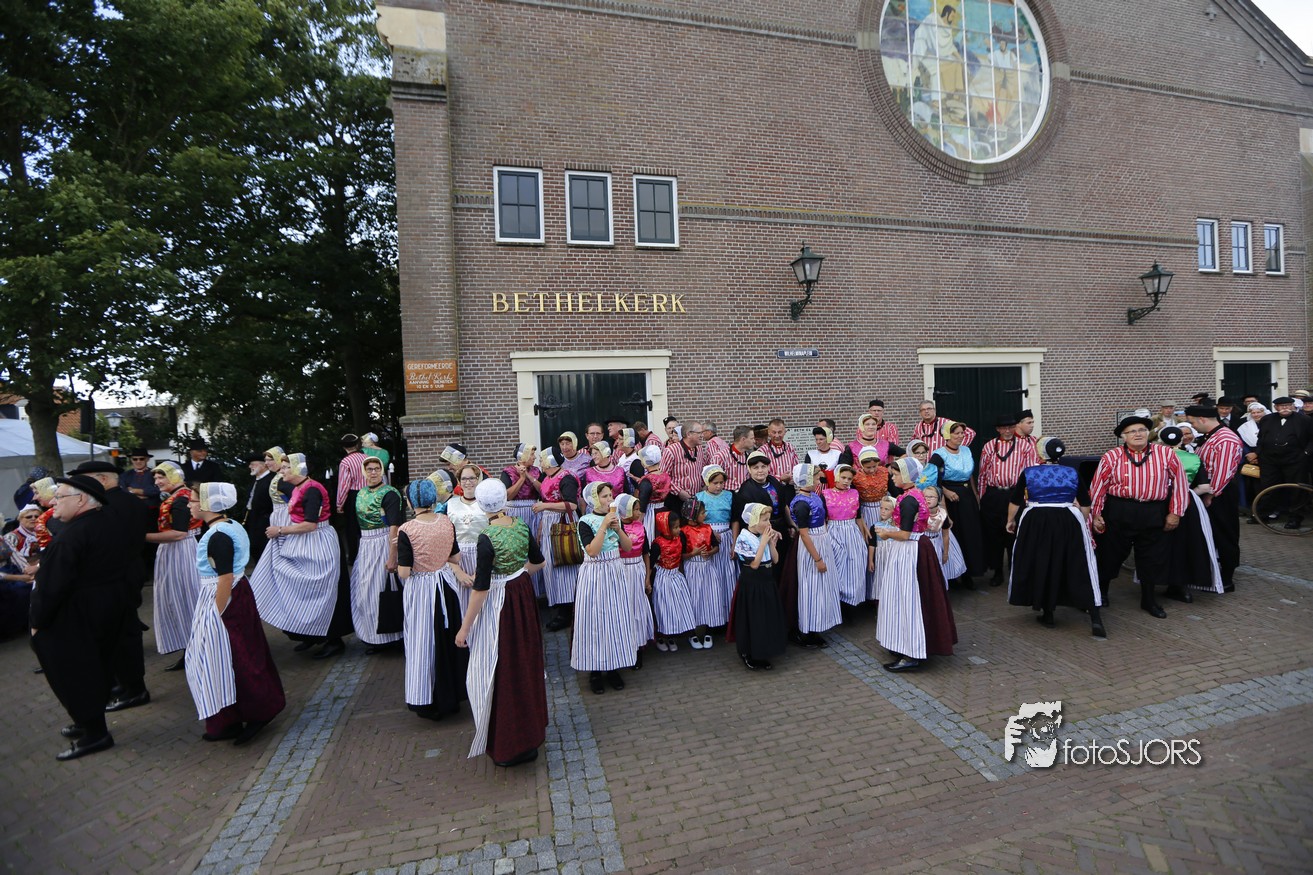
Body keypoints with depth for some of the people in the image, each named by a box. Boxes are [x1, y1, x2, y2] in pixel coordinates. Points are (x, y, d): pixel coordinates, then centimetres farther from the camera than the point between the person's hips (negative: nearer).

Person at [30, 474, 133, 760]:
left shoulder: (72, 536, -23)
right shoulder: (109, 526, 3)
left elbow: (52, 585, -22)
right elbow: (122, 563, 12)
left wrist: (37, 621, -10)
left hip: (75, 617, -8)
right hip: (111, 606, 8)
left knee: (73, 673, 5)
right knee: (99, 668, 19)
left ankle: (94, 734, 13)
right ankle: (91, 722, 35)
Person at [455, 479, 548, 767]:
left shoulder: (487, 538, -23)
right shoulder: (521, 527, -5)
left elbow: (480, 588, -21)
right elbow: (538, 562, 9)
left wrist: (465, 628, -12)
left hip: (498, 603, -7)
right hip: (524, 597, 7)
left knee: (498, 670, 9)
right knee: (524, 663, 23)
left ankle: (507, 746, 23)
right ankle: (531, 730, 43)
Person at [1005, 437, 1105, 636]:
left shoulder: (1028, 473, 2)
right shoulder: (1073, 473, 6)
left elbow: (1015, 501, 9)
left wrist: (1011, 521, 24)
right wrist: (1081, 523, 26)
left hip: (1035, 521, -1)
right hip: (1068, 521, 1)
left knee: (1040, 566, 10)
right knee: (1078, 566, 7)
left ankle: (1048, 614, 19)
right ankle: (1095, 617, 2)